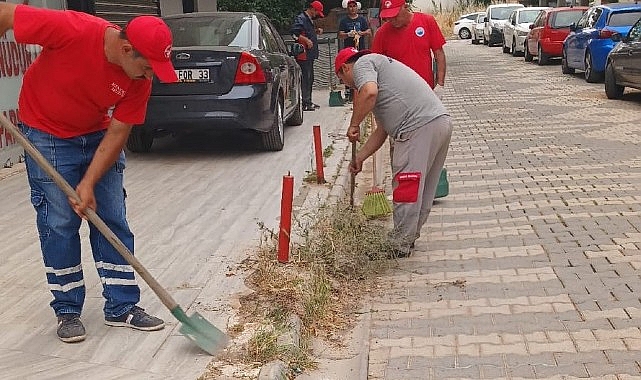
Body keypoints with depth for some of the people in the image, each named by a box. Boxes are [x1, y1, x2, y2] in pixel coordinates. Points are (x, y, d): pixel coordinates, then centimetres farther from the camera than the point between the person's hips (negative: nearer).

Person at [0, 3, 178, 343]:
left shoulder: (140, 80, -18)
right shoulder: (71, 30, -32)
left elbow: (117, 133, -12)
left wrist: (89, 184, -18)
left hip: (99, 138, 4)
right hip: (48, 136, -4)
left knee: (113, 221, 4)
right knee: (59, 224, -2)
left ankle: (122, 307, 14)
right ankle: (67, 311, 12)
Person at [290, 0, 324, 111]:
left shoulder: (309, 19, 19)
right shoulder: (300, 19, -13)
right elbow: (294, 32, -23)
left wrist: (316, 30, 14)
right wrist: (306, 40, -25)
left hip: (310, 54, 11)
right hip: (303, 54, -11)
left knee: (310, 78, 15)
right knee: (305, 78, -10)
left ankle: (308, 101, 24)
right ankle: (305, 103, -8)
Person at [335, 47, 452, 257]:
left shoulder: (362, 63, 6)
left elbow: (369, 92, -19)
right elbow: (382, 130, 33)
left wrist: (354, 124, -6)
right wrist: (360, 157, 35)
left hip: (419, 128, -10)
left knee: (405, 189, -1)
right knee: (424, 189, 17)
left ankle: (401, 247, 7)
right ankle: (409, 238, 29)